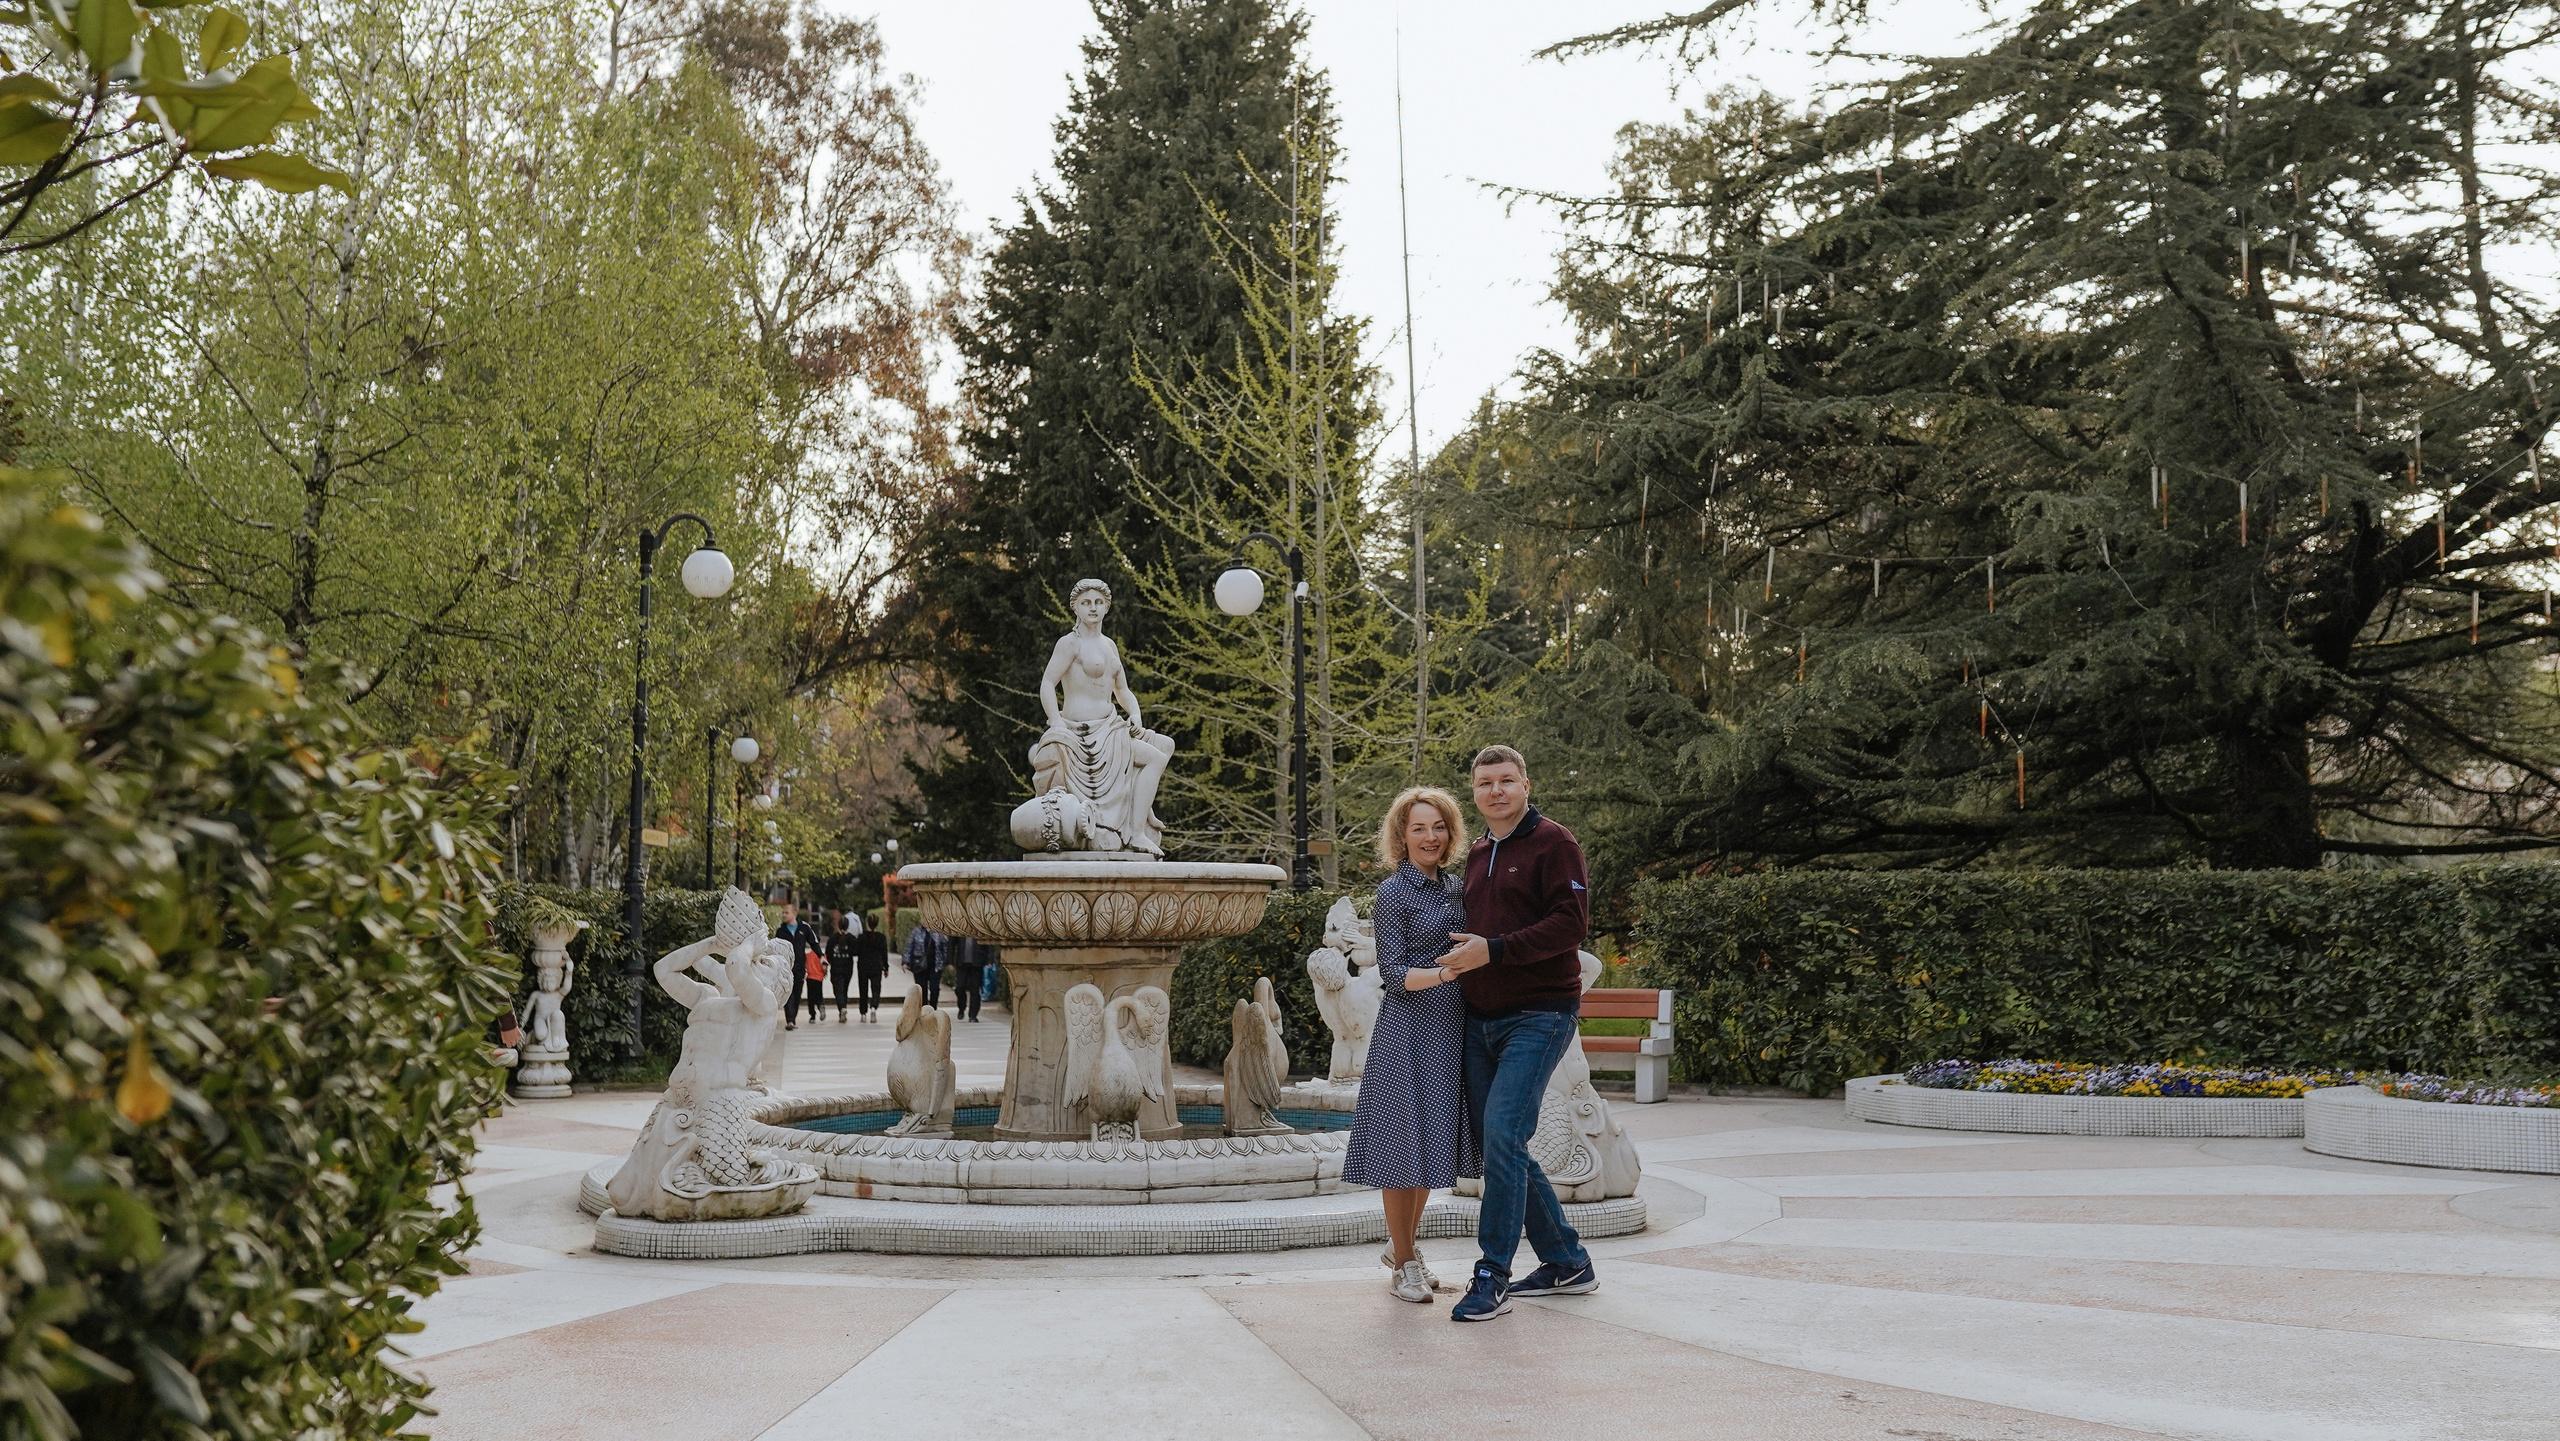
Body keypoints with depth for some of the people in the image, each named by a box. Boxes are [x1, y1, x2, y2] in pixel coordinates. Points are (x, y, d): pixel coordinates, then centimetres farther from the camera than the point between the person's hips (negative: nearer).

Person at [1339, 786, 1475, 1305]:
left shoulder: (1455, 885, 13)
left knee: (1432, 1141, 12)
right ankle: (1403, 1263, 8)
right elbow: (1392, 973, -12)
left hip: (1451, 1029, 7)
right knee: (1404, 1142, -2)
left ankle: (1401, 1245, 28)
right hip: (1408, 1028, -7)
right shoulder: (1394, 892, -7)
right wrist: (1441, 974, -27)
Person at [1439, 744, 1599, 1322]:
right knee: (1492, 1141, 9)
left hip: (1539, 1014, -8)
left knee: (1502, 1134, -16)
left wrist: (1494, 949, -21)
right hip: (1480, 1019, 8)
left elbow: (1571, 923, -16)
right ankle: (1566, 1262, 21)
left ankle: (1492, 1277, -8)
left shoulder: (1554, 844, -5)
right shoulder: (1477, 854, 18)